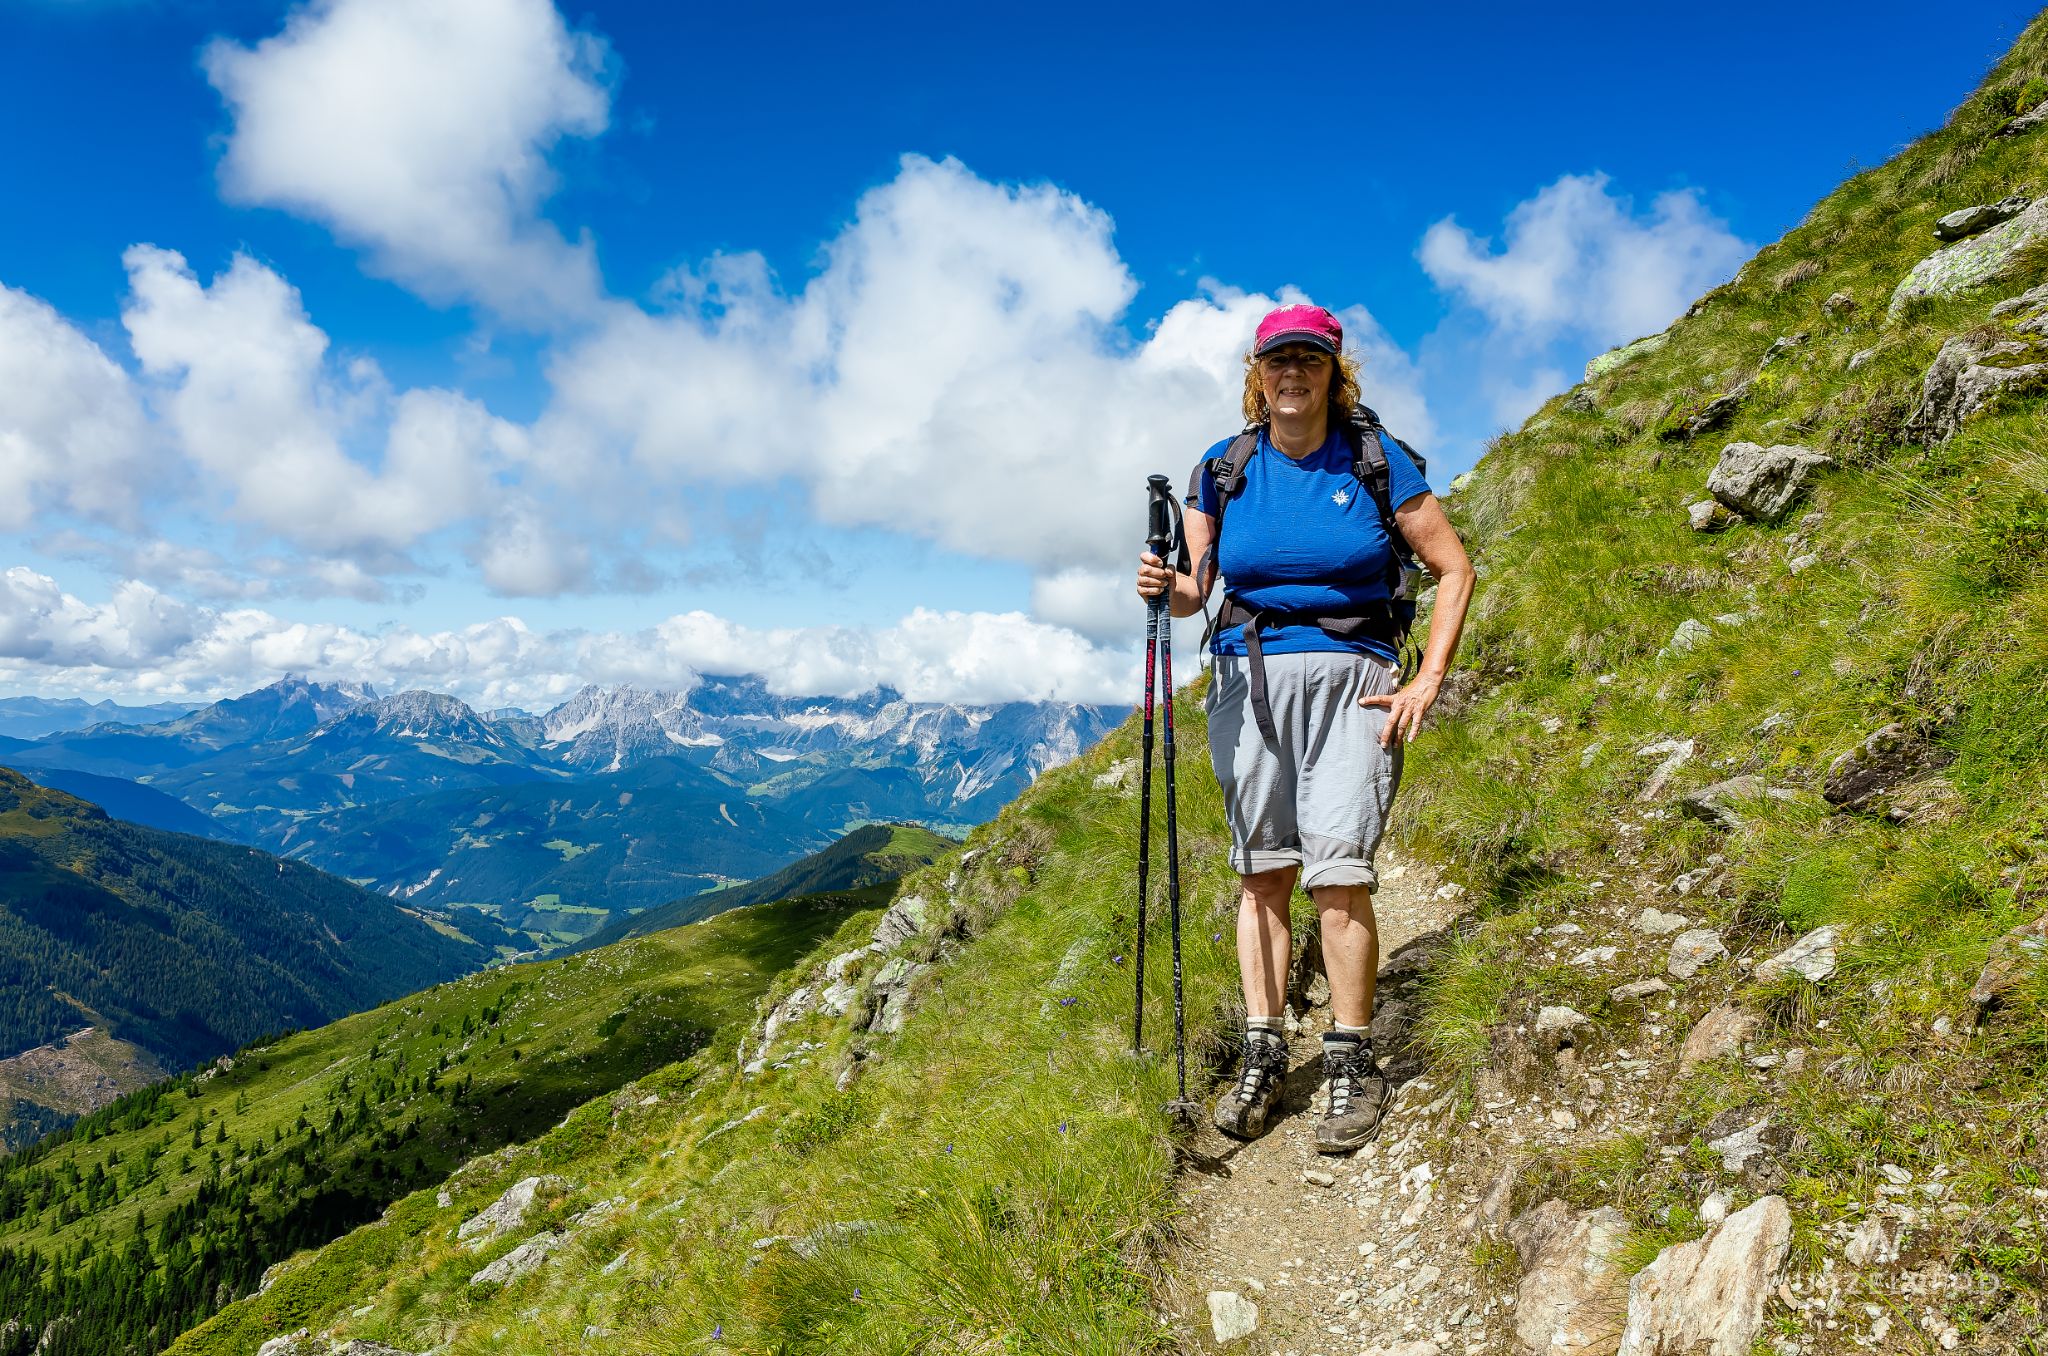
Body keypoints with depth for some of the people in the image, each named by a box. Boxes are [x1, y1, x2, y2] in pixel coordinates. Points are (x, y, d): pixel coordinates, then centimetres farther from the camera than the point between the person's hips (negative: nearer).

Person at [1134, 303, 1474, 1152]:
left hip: (1350, 680, -2)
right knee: (1262, 873, 4)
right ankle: (1263, 1055, 14)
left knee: (1337, 873, -11)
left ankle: (1351, 1064, 4)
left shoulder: (1377, 460, 1)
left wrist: (1428, 682, -2)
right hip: (1248, 677, 3)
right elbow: (1196, 589, 6)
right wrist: (1165, 588, -17)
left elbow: (1453, 570, 5)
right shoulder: (1223, 469, 7)